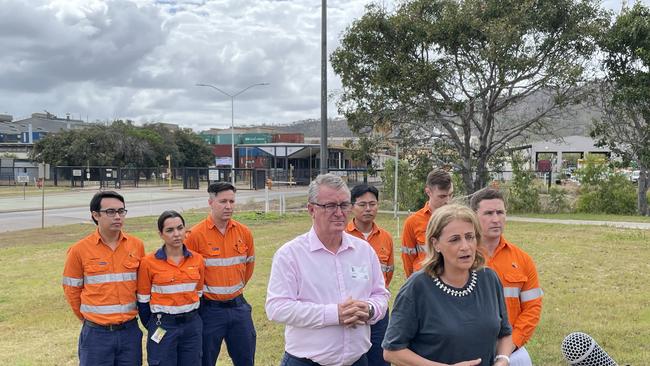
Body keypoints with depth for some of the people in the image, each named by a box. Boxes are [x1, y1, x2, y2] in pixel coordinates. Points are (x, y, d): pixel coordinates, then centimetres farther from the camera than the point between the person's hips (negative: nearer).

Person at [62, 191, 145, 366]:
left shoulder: (137, 245, 0)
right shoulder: (80, 250, -7)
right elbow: (72, 289, 4)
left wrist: (130, 311, 11)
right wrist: (88, 318, 11)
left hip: (130, 331, 2)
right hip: (96, 334, -2)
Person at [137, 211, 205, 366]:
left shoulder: (197, 259, 0)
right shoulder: (149, 262, -10)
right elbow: (143, 300, -1)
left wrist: (191, 318, 13)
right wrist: (153, 327, 7)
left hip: (192, 325, 3)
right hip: (163, 326, -3)